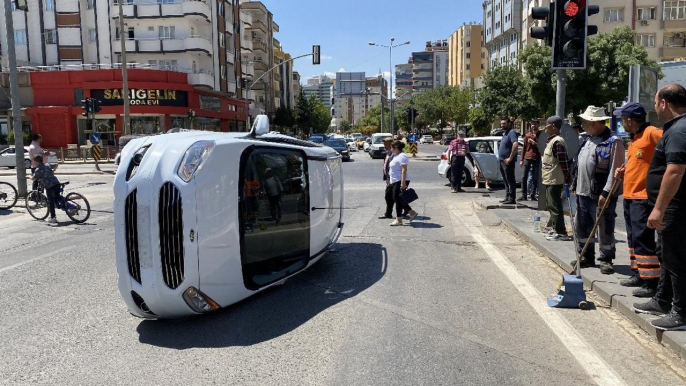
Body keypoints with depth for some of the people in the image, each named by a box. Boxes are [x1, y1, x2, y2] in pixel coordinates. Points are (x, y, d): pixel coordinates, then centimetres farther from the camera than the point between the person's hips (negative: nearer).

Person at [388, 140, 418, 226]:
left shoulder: (402, 156, -15)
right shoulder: (396, 156, 17)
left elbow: (404, 170, -23)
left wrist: (403, 183, -28)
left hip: (400, 181, -10)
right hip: (396, 181, 10)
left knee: (398, 199, -6)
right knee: (397, 199, 11)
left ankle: (399, 220, 0)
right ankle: (412, 213, 18)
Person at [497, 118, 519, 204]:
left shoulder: (511, 132, -12)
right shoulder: (505, 133, 18)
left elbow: (515, 144, -27)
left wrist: (510, 158, -26)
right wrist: (501, 158, 16)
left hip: (508, 161, -10)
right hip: (502, 161, 10)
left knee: (510, 181, -7)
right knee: (506, 181, 15)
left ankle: (512, 199, -6)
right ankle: (507, 197, 22)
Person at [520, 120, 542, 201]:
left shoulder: (541, 135, 3)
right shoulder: (527, 135, 10)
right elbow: (524, 147, 11)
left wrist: (534, 143, -14)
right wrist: (522, 159, 8)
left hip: (536, 159, -2)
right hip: (527, 158, 2)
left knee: (535, 178, 3)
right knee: (524, 177, 0)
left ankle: (533, 195, 7)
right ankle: (524, 195, 3)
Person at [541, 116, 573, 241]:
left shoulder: (557, 142, -18)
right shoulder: (552, 140, 14)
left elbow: (564, 162, -20)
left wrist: (568, 178, -18)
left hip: (554, 180, -10)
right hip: (549, 179, 10)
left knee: (555, 206, -6)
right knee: (551, 205, 17)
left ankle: (560, 232, -1)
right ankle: (554, 228, 27)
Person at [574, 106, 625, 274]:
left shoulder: (613, 142, -13)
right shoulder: (588, 140, 14)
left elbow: (615, 170, -18)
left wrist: (606, 193, -21)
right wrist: (577, 187, 17)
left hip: (601, 196, -9)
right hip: (583, 193, 9)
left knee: (605, 229, 3)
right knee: (582, 227, 15)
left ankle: (606, 260, 15)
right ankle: (586, 257, 28)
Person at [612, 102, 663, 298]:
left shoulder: (651, 133, -13)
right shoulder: (635, 139, 17)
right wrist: (624, 172, 9)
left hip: (643, 197, -10)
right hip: (629, 196, 10)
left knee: (643, 239, -10)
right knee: (633, 238, 16)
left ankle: (652, 282, -4)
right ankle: (638, 274, 26)